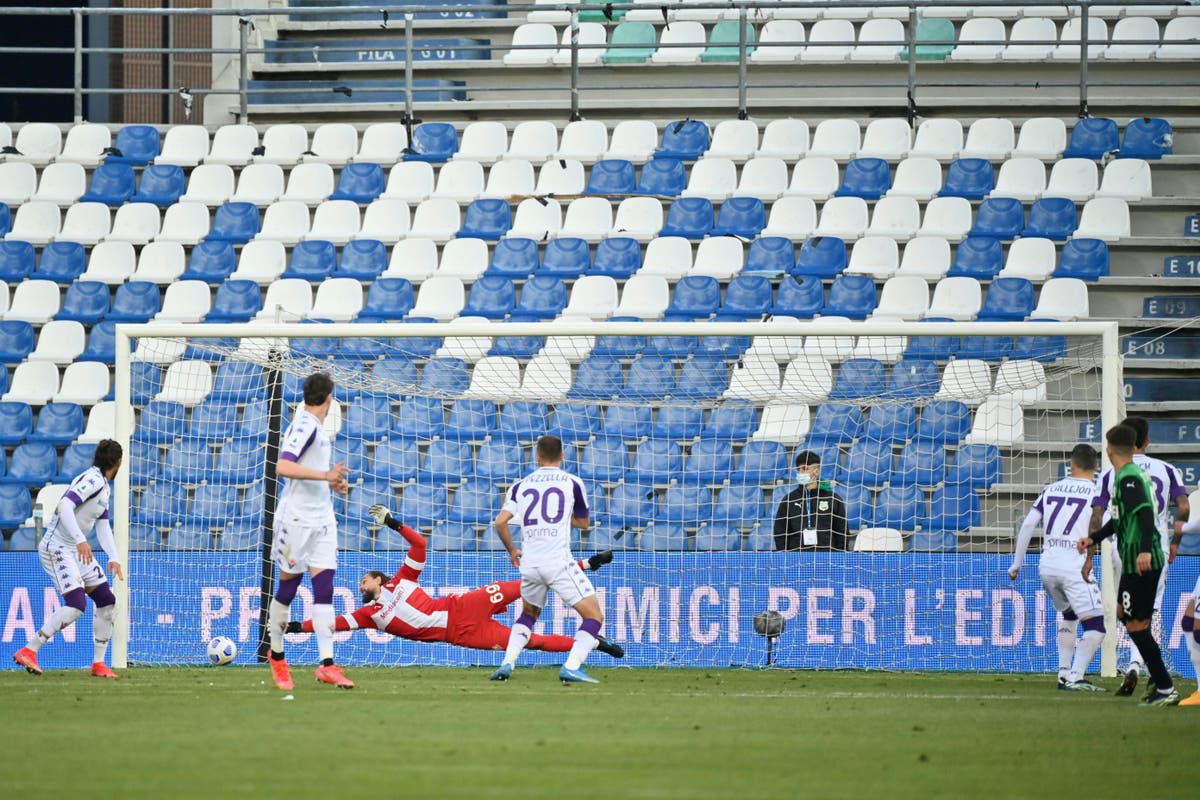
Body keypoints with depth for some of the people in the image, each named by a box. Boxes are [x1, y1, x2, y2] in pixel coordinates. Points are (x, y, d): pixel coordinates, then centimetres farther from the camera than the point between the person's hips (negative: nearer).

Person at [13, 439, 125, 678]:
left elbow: (103, 526, 19)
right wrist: (80, 540, -37)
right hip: (56, 548, -10)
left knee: (107, 601, 7)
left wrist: (114, 558, 10)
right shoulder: (92, 480, -17)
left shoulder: (104, 488, 15)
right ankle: (28, 651, -17)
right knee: (76, 604, -23)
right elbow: (64, 506, -30)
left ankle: (98, 664, 14)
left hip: (76, 551, 10)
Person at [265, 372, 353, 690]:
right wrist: (325, 476, -30)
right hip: (296, 518, -8)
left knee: (324, 588, -3)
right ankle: (277, 655, 21)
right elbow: (283, 467, -27)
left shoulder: (315, 425, 14)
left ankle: (327, 664, -9)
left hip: (322, 519, 8)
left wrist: (331, 482, 18)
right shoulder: (305, 425, -14)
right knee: (287, 588, 3)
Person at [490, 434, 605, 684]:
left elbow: (500, 522, 4)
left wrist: (512, 551, 20)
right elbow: (583, 523, 17)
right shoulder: (572, 483, 5)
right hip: (558, 562, -4)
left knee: (528, 614, 29)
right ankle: (571, 667, -19)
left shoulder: (521, 485, 11)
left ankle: (507, 663, 13)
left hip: (529, 563, 4)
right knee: (594, 616, -1)